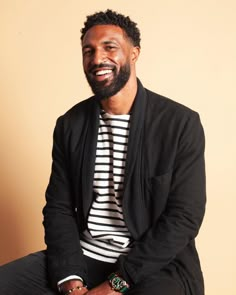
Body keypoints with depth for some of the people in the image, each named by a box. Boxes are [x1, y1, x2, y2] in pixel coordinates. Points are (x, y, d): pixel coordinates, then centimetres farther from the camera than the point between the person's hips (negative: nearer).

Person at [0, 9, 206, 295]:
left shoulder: (182, 123, -8)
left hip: (157, 263, -4)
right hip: (82, 256, 4)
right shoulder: (70, 124, 5)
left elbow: (185, 217, -11)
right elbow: (58, 207, 4)